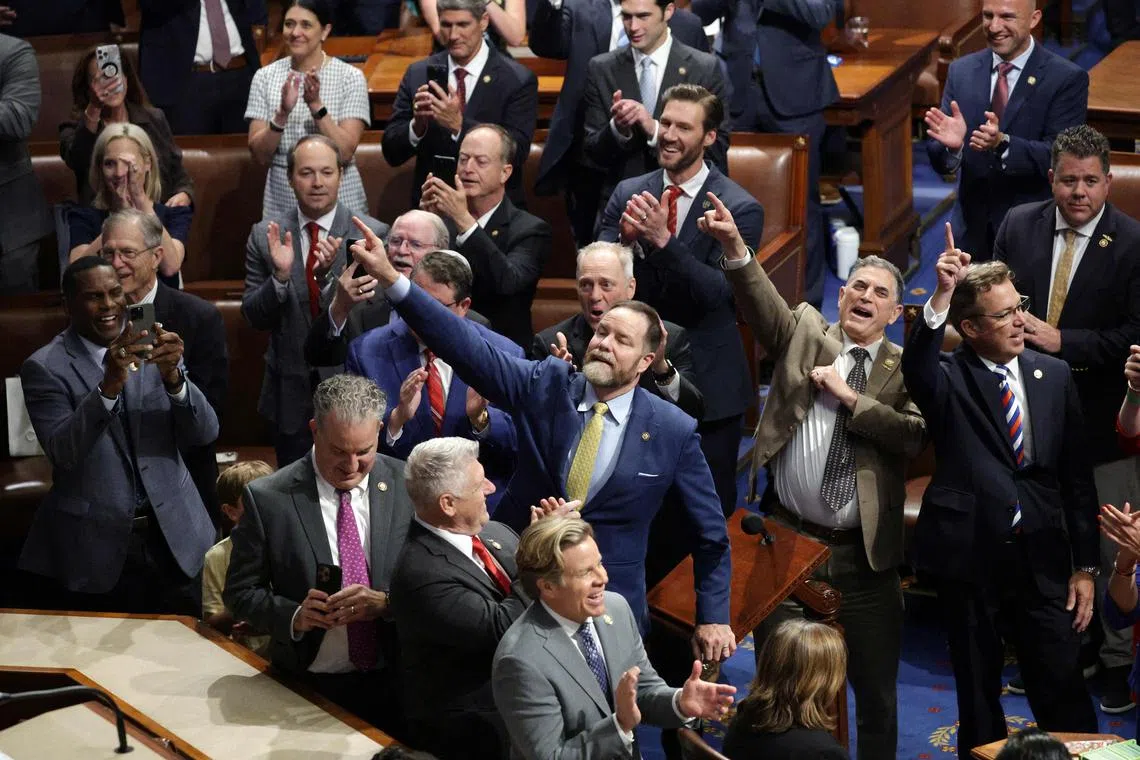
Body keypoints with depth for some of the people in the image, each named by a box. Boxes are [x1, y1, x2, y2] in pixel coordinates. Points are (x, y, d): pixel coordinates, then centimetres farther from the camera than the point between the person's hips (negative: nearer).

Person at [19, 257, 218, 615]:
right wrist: (108, 386, -31)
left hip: (172, 539, 3)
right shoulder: (44, 368, -5)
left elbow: (205, 433, -2)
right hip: (92, 552, -3)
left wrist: (172, 376, -21)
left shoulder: (151, 349, 5)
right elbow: (62, 452, -18)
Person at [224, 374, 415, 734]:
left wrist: (385, 603, -22)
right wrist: (294, 616, -22)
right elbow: (240, 593, -3)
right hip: (308, 689, -1)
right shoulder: (267, 498, -10)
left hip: (393, 686, 1)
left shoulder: (408, 485, -6)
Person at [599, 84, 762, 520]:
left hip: (707, 383, -3)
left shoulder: (739, 208, -10)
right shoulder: (629, 194, 2)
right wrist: (624, 238, -23)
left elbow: (720, 294, -21)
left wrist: (663, 239, -31)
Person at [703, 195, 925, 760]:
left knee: (877, 695, 6)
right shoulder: (803, 333, 7)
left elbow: (915, 437, -12)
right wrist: (734, 246, -30)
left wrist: (848, 396, -12)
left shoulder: (906, 370, 4)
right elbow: (762, 300, -13)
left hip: (864, 555, 0)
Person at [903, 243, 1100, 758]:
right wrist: (941, 295, -44)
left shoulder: (1053, 375, 6)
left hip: (1042, 562, 2)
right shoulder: (948, 379, -3)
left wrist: (1085, 567, 6)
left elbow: (1077, 477, 8)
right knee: (978, 697, 11)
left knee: (1064, 695, 2)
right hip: (970, 561, -2)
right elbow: (916, 368, -29)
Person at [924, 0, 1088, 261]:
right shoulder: (961, 71, 3)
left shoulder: (1067, 78, -8)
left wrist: (1002, 144, -33)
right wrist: (951, 145, -23)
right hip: (973, 231, 3)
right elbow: (939, 161, 0)